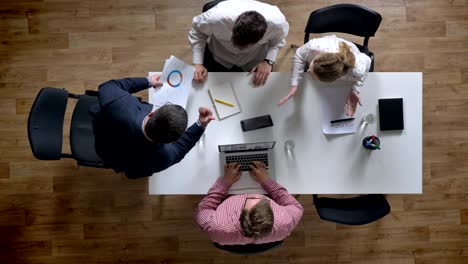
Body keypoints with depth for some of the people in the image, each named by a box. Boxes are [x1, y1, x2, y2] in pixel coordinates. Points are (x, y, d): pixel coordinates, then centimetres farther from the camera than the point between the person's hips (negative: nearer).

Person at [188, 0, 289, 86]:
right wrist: (197, 63, -24)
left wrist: (268, 61, -26)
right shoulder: (215, 17, -41)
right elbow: (196, 30, -17)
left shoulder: (277, 22, -38)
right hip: (219, 57, 0)